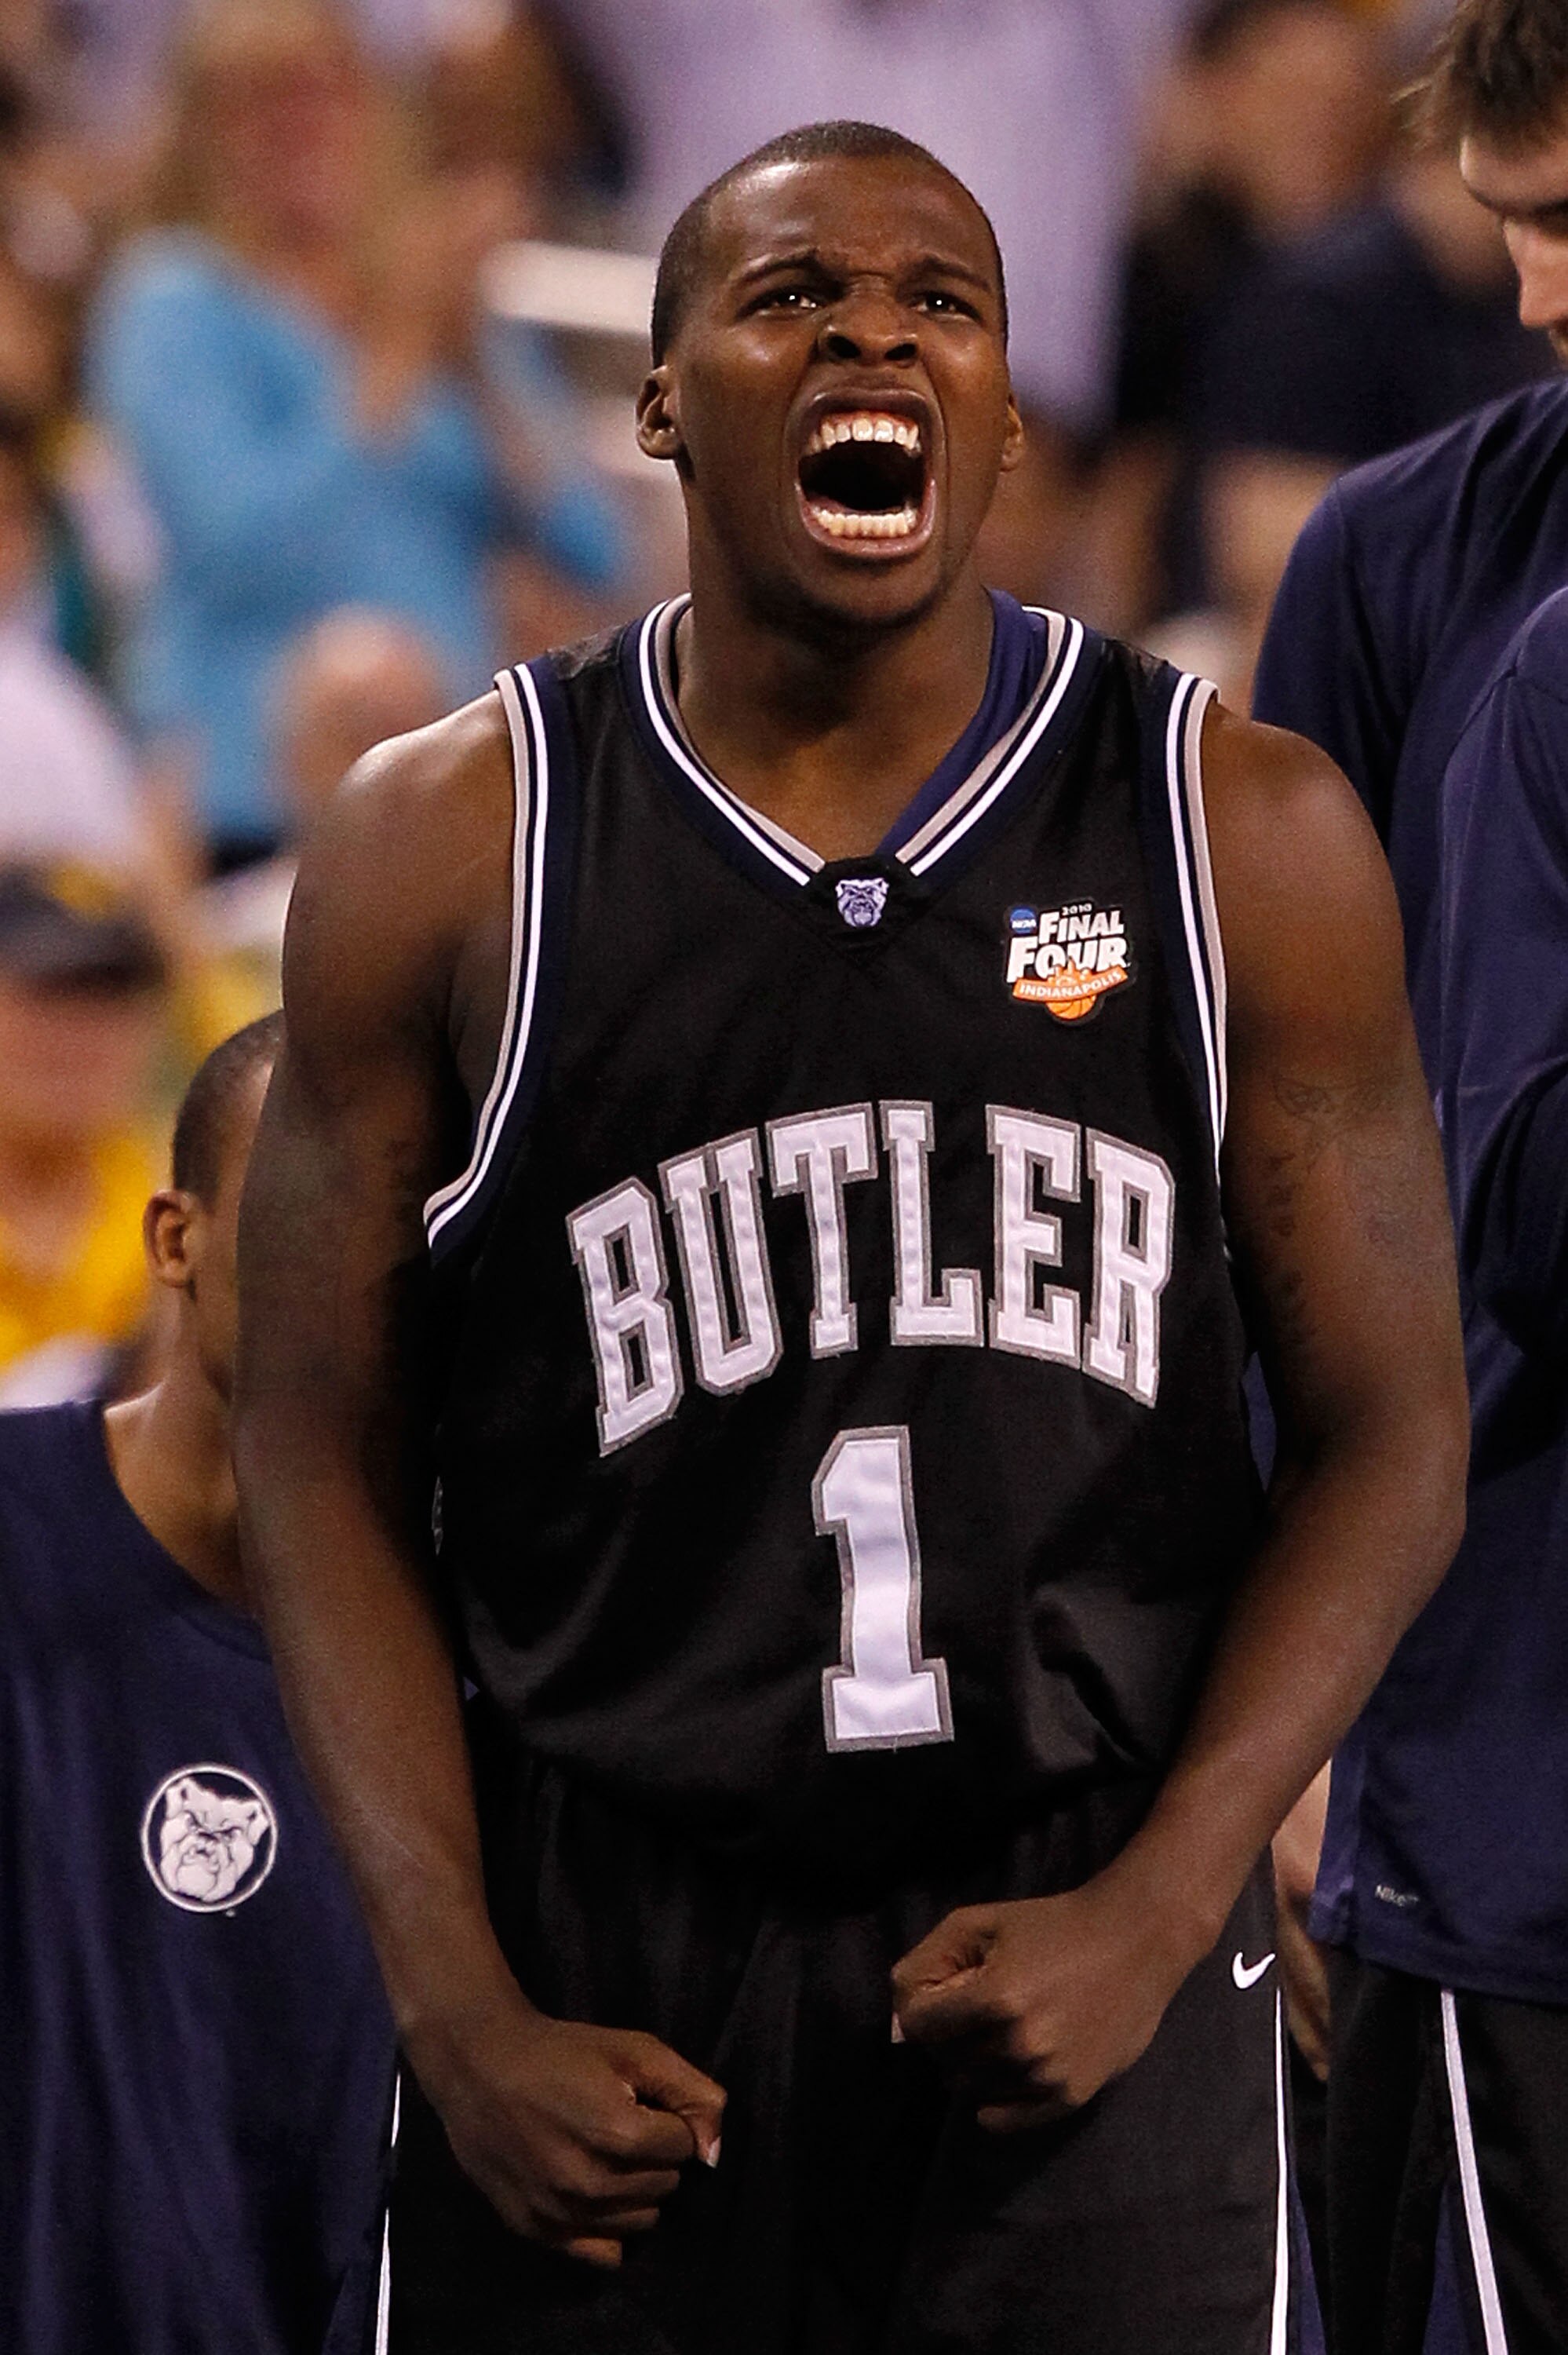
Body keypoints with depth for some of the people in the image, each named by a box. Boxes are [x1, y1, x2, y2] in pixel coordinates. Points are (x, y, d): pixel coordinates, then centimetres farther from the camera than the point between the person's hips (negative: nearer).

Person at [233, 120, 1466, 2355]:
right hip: (607, 1984, 0)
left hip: (1091, 1997, 0)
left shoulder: (1249, 837, 0)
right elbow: (328, 1464, 2)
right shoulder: (445, 850, 0)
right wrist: (462, 2021, -7)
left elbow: (1387, 1439, 3)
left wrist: (1157, 1916, -9)